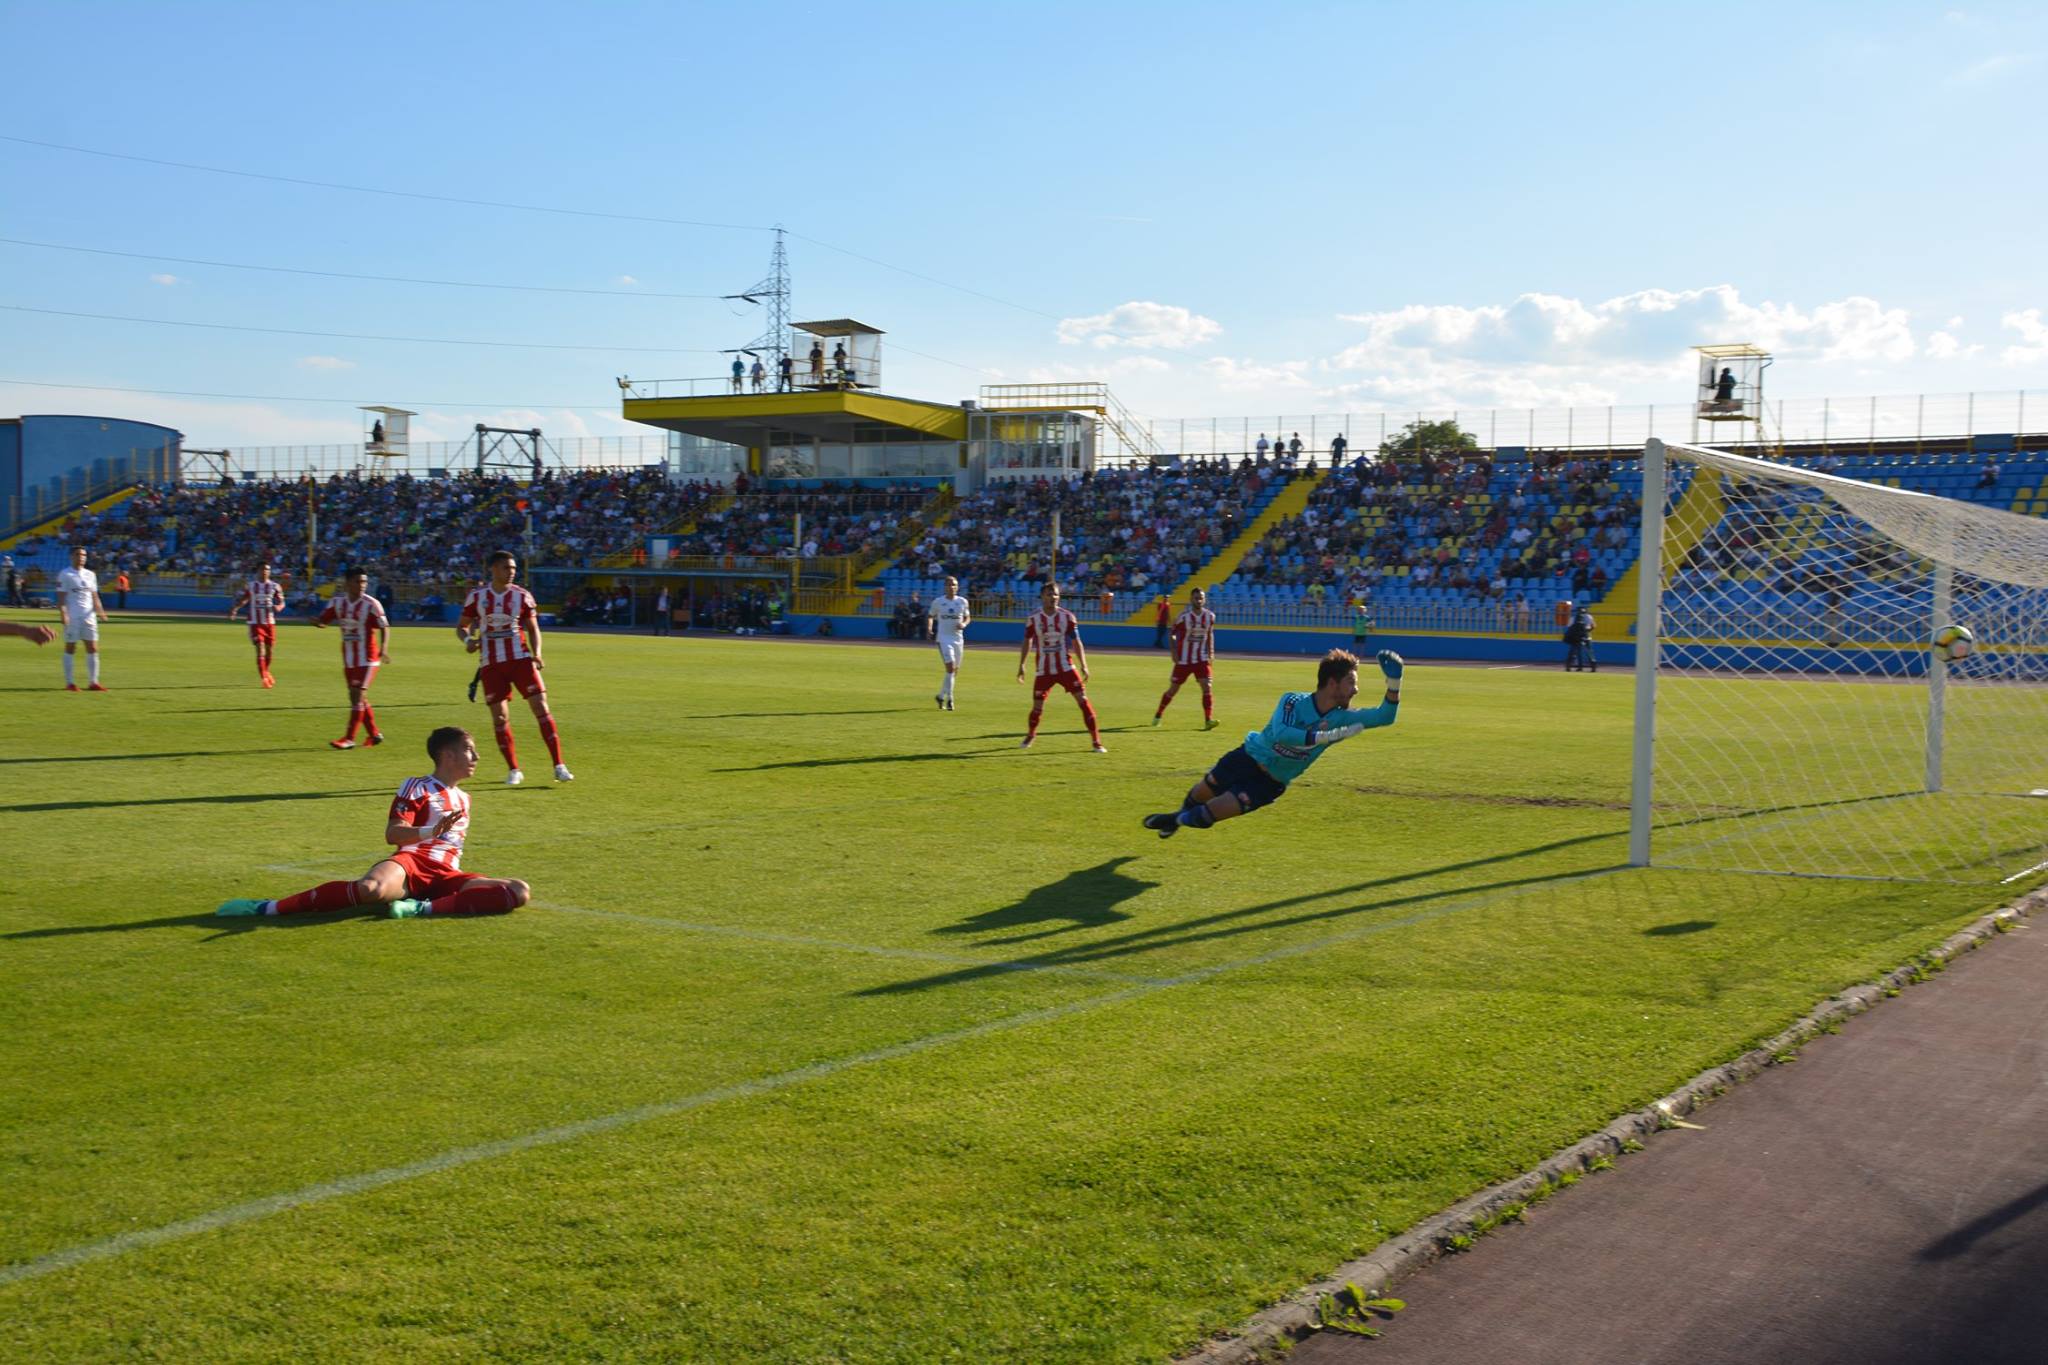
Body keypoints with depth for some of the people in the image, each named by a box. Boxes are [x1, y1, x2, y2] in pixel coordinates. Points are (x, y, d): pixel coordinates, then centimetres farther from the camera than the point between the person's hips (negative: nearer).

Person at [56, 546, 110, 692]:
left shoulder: (90, 575, 14)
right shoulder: (65, 575, -2)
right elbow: (61, 597, -6)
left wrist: (100, 610, 0)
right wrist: (63, 614, -19)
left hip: (89, 617, 5)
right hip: (72, 618, -5)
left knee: (93, 649, 1)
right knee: (70, 648, 1)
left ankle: (93, 682, 5)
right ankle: (70, 683, 6)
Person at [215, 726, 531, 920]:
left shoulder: (463, 798, 25)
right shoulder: (416, 788, 4)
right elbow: (392, 834, -9)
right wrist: (432, 831, -24)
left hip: (445, 874, 5)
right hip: (410, 863, -5)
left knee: (520, 892, -19)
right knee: (371, 889, -42)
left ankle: (422, 909, -25)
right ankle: (268, 908, -23)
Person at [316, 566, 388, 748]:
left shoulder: (371, 604, -13)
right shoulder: (337, 602, 1)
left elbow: (384, 627, -11)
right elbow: (323, 621, 6)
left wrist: (383, 648, -26)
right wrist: (317, 621, -18)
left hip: (367, 659, -6)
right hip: (348, 659, 6)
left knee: (357, 696, -10)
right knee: (358, 699, 10)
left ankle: (349, 739, -8)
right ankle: (374, 734, 23)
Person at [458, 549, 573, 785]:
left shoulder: (522, 596, 2)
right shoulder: (476, 597, 2)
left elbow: (533, 628, 8)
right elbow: (461, 626, 11)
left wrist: (536, 654, -9)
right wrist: (467, 639, -11)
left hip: (521, 659, -1)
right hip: (492, 664, 1)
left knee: (541, 707, -9)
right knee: (499, 717, 1)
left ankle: (559, 766, -7)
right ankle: (513, 770, 14)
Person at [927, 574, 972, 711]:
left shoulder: (962, 601, 4)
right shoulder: (938, 602, -1)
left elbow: (968, 617, 15)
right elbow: (930, 616, 10)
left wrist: (964, 624, -7)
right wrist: (929, 628, -8)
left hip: (958, 639, 4)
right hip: (943, 639, -4)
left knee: (955, 671, 9)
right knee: (950, 668, -18)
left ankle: (941, 696, 28)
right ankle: (949, 699, -13)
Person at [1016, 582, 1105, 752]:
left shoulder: (1067, 617, -4)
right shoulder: (1033, 619, -3)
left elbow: (1076, 642, 2)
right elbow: (1027, 642, 10)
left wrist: (1083, 666, -3)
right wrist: (1021, 665, 9)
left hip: (1066, 667, 0)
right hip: (1044, 670, 0)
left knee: (1083, 700, -10)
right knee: (1037, 706, 4)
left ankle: (1096, 742, -7)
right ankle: (1030, 735, 34)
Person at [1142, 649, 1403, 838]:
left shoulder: (1341, 718, -14)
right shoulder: (1293, 702, -25)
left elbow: (1384, 716, -19)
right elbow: (1280, 734, -42)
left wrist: (1394, 683, -35)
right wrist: (1324, 737, -47)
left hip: (1271, 782, 2)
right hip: (1249, 757, -2)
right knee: (1203, 792, 13)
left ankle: (1177, 820, 20)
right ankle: (1182, 813, 49)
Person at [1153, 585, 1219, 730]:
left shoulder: (1210, 616, -1)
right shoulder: (1184, 616, -12)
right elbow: (1172, 634, -3)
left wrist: (1211, 652, 6)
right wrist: (1174, 652, -11)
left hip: (1201, 659, 2)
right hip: (1184, 660, -2)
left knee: (1206, 687, -14)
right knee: (1173, 688, 7)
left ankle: (1208, 720, -16)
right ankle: (1158, 715, 27)